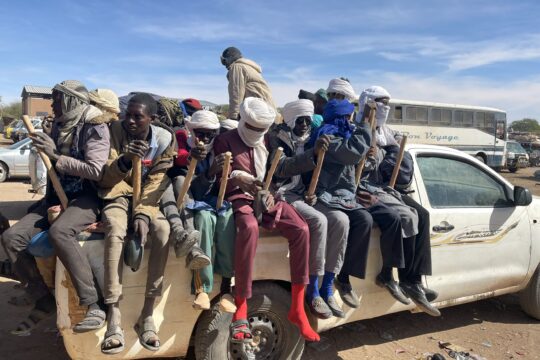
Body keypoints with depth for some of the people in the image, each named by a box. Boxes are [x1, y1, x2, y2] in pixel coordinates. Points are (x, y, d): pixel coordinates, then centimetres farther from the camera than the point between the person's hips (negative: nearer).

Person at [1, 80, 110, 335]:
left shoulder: (94, 128, -9)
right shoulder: (58, 126, 13)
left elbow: (95, 171, -21)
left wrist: (55, 155, -19)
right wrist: (47, 201, 16)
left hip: (86, 198, -8)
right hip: (57, 197, 8)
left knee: (59, 232, -36)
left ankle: (93, 305, -30)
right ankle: (44, 302, 5)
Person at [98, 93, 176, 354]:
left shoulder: (164, 139, -4)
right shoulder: (115, 130, -5)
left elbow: (156, 183, -9)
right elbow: (104, 178, -8)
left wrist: (143, 214, -23)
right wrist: (124, 161, -30)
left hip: (147, 198, 1)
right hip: (118, 194, 0)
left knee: (163, 231, -30)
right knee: (115, 231, -33)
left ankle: (147, 315, -22)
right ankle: (114, 318, -30)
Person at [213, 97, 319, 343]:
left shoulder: (267, 142, 20)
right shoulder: (225, 141, 5)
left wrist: (270, 193, -2)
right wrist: (239, 178, -23)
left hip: (266, 197, 5)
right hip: (239, 197, -4)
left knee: (301, 229, -23)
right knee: (250, 228, -40)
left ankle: (297, 309, -15)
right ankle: (240, 310, -31)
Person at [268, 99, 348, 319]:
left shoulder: (307, 139, 15)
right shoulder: (277, 138, -4)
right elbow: (280, 168, -23)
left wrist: (313, 192, 0)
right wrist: (313, 153, -33)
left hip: (302, 195, 6)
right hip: (282, 194, -6)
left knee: (340, 222, -17)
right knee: (319, 221, -30)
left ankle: (327, 289, -10)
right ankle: (312, 291, -18)